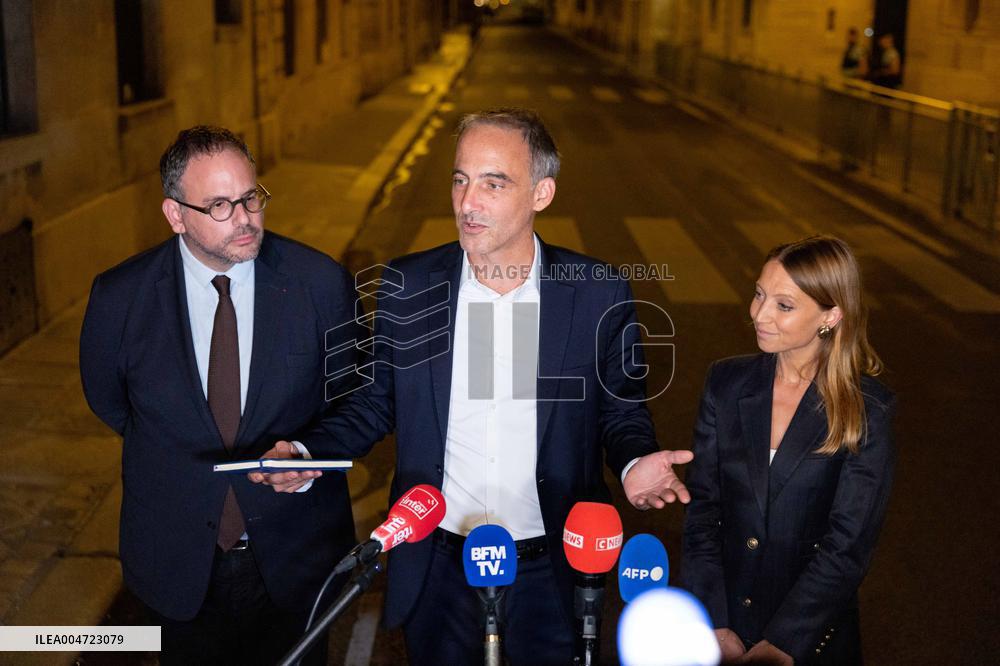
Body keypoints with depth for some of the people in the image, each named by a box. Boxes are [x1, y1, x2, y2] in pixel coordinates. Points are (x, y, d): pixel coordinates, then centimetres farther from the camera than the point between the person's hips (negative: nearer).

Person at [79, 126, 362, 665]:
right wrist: (178, 455, 6)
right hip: (178, 558, 1)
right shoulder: (119, 297, -12)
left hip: (293, 557, 0)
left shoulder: (320, 283, -13)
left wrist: (309, 454, -14)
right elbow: (106, 399, 8)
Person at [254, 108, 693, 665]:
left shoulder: (600, 295, -9)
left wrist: (634, 463, -20)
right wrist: (309, 452, -13)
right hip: (438, 569, 1)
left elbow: (622, 413, 1)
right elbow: (376, 402, 3)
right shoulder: (407, 285, -6)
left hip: (550, 571, -1)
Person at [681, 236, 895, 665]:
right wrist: (716, 628, -13)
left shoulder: (868, 411, -12)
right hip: (721, 611, 2)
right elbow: (701, 507, -5)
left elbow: (848, 546, -15)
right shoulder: (726, 382, -4)